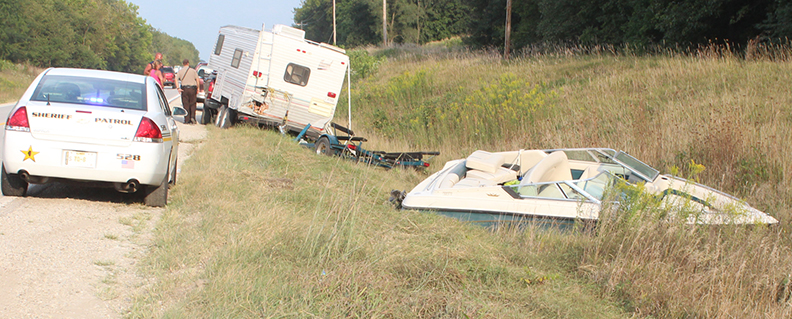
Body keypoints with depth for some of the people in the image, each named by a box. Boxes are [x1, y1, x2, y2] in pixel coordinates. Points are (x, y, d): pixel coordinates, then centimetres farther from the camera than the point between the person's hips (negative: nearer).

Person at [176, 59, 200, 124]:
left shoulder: (180, 71, 5)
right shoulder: (193, 70, 5)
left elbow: (176, 79, -7)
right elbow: (197, 79, -3)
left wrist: (178, 88, -8)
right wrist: (198, 88, -1)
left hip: (184, 88, 0)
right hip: (192, 88, 0)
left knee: (185, 104, 3)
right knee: (192, 104, 10)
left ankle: (187, 120, 1)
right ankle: (192, 117, -8)